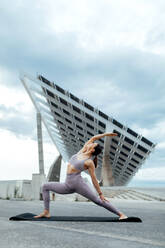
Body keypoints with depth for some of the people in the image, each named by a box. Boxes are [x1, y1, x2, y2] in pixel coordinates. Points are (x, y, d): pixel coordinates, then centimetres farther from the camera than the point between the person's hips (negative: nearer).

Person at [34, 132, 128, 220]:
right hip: (68, 185, 7)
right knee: (45, 186, 10)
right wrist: (105, 134, 17)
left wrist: (100, 194, -5)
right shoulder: (82, 151, 5)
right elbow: (93, 138, 9)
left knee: (98, 200, -7)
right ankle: (46, 212, 13)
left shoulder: (89, 162, -11)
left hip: (78, 183, -7)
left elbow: (94, 179, -7)